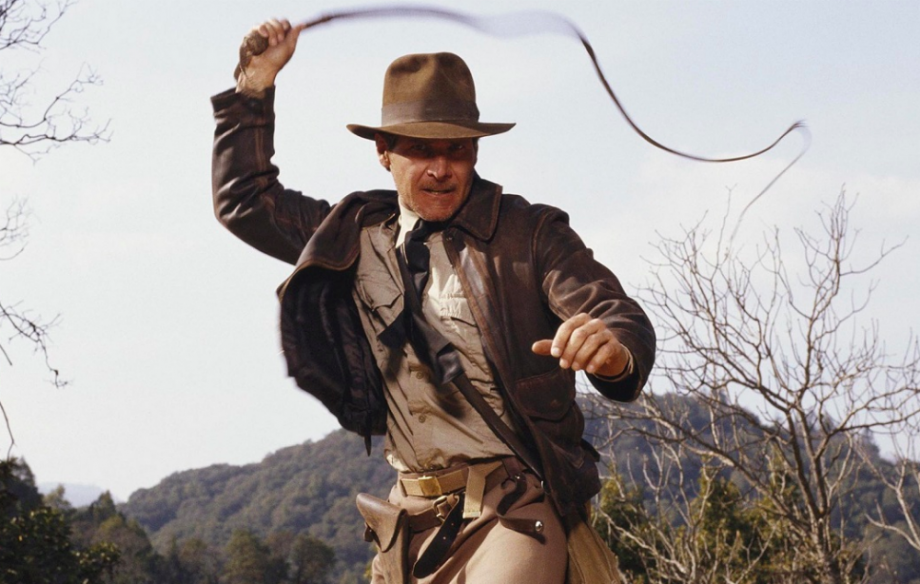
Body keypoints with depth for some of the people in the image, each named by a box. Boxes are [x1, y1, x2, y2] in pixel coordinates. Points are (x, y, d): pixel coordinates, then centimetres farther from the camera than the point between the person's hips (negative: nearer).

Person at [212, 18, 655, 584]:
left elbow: (621, 317, -14)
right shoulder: (356, 234, 11)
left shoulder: (530, 233, -3)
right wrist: (255, 86, 13)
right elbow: (244, 201, 22)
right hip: (413, 514, 6)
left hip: (514, 504, -5)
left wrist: (614, 350, -38)